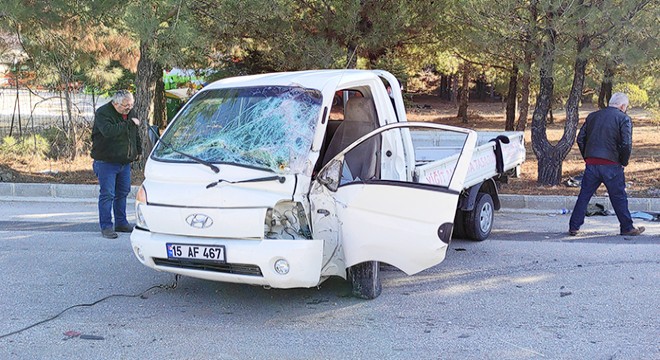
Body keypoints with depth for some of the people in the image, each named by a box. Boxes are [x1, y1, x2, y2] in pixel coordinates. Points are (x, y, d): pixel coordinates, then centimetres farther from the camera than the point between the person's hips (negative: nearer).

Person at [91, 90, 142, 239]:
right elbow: (109, 131, -32)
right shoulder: (103, 113, -13)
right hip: (106, 161, -7)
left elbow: (136, 134, 23)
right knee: (107, 194, -6)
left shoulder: (130, 113, 9)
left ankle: (121, 223, 24)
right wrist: (128, 124, -27)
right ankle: (106, 226, 0)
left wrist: (138, 150, 17)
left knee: (123, 193, 13)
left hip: (125, 162, 7)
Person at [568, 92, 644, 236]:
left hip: (591, 164, 4)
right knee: (619, 198, 8)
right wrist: (623, 162, 2)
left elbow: (580, 139, 9)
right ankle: (627, 228, 18)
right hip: (611, 165, -4)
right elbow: (626, 144, -12)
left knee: (584, 196, 9)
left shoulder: (592, 116, 11)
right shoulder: (624, 119, -3)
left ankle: (573, 227, 9)